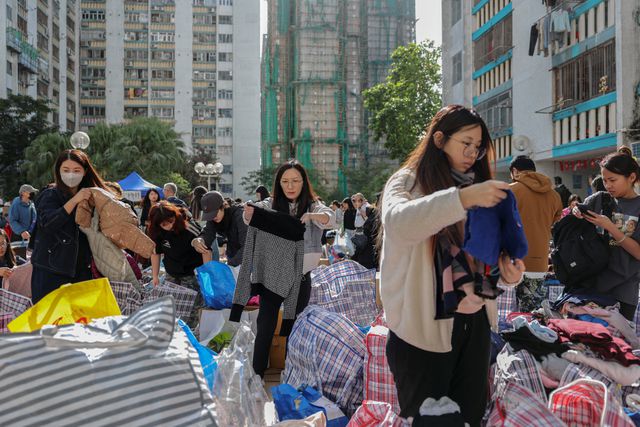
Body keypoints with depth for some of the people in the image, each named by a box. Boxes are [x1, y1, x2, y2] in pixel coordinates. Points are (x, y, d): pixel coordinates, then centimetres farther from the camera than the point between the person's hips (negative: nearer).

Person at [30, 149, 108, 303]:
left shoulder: (90, 197, 14)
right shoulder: (50, 196, -1)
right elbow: (48, 224, -20)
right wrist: (74, 200, -22)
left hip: (82, 270, 4)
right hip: (51, 271, -4)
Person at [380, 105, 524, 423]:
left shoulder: (475, 186, 13)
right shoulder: (408, 182, -4)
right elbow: (398, 222, -27)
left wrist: (506, 269, -7)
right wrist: (463, 198, -33)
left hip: (474, 320, 6)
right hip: (425, 325, -5)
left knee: (471, 414, 14)